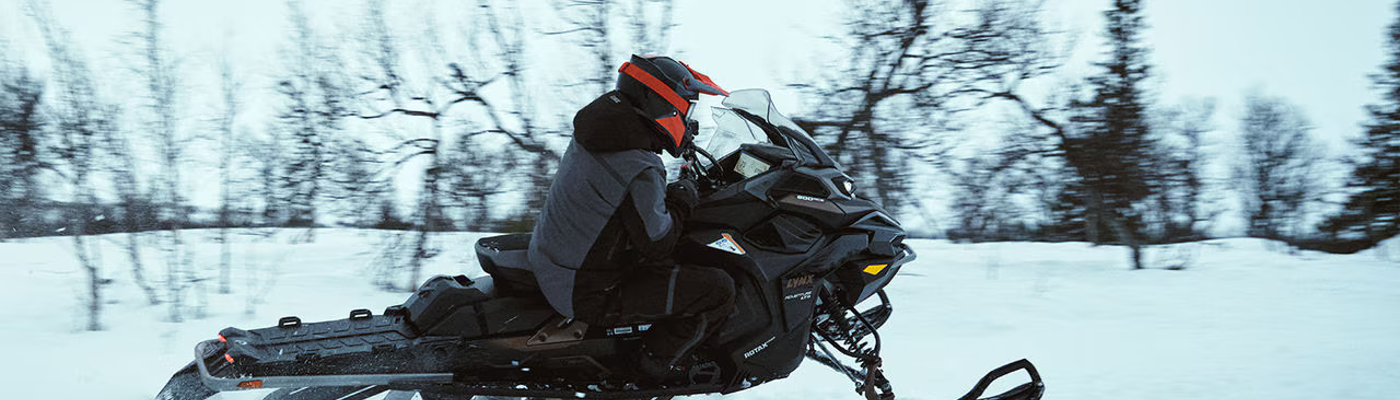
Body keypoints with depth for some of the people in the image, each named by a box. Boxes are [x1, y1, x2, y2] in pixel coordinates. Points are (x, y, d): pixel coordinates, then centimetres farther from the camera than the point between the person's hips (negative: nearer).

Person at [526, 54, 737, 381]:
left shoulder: (591, 132, 0)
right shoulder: (641, 172, -27)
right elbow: (655, 243, -19)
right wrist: (682, 201, -4)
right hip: (588, 293, -9)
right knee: (717, 290, -8)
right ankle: (660, 359, 6)